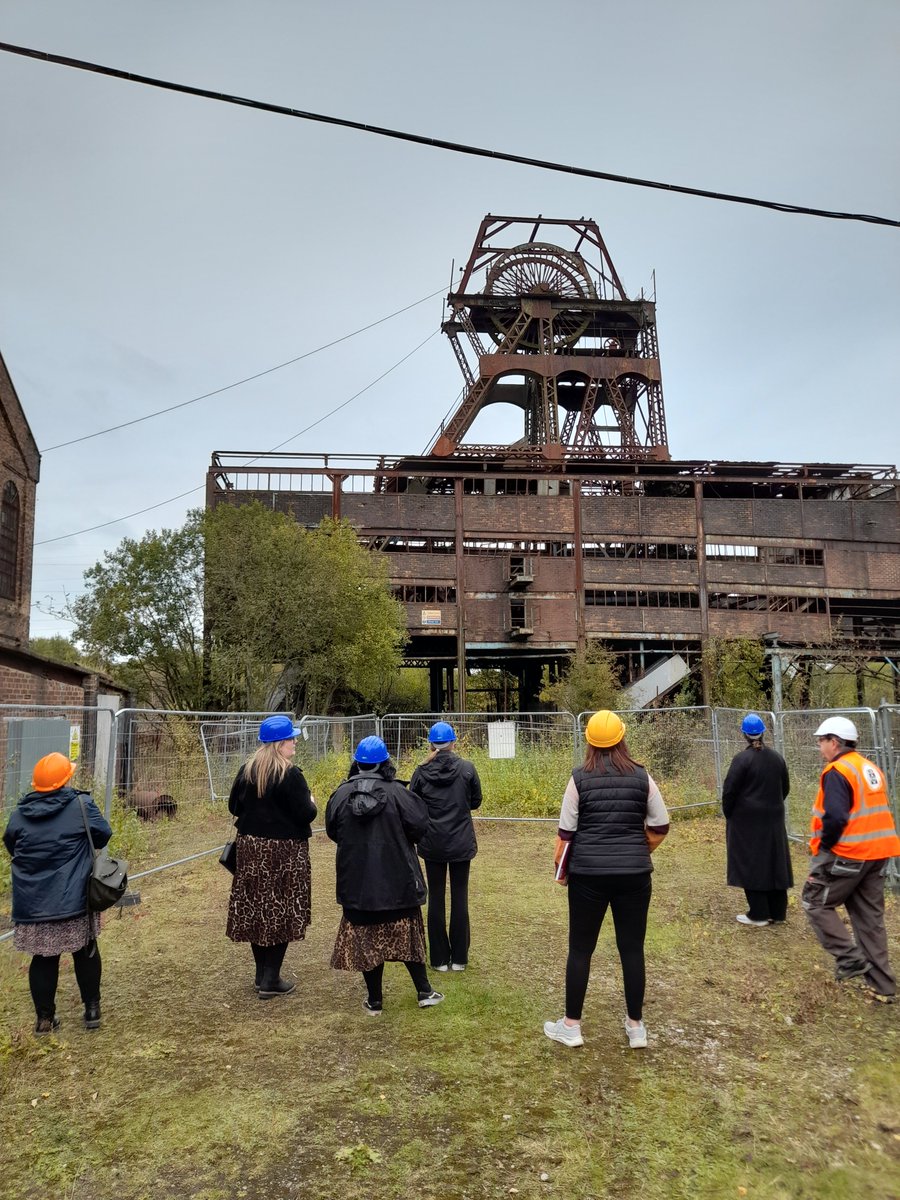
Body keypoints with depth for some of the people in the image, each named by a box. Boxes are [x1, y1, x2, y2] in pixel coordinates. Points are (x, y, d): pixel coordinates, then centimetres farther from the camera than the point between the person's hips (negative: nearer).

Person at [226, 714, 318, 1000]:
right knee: (281, 913, 4)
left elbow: (234, 807, 10)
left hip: (251, 848, 6)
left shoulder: (247, 770, 2)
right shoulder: (290, 775, -17)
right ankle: (270, 981, 8)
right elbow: (306, 815, -17)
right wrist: (310, 804, 3)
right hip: (284, 853, -6)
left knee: (256, 910, 14)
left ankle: (262, 975, 25)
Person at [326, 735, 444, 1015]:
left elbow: (332, 831, 5)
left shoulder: (341, 794, -6)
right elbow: (419, 825, -12)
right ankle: (424, 992, 21)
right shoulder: (397, 792, -14)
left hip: (357, 882, 1)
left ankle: (374, 1001, 20)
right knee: (406, 934, 15)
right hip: (397, 880, -1)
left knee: (366, 939, 12)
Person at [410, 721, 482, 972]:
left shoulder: (421, 772, -8)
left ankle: (440, 958, 16)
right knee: (459, 897, 10)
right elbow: (476, 801, 2)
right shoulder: (466, 768, -9)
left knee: (436, 898, 10)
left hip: (432, 843, 0)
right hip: (461, 842, 0)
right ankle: (459, 958, 16)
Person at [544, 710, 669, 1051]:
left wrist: (559, 868, 7)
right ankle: (636, 1026, 23)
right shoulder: (641, 777, -1)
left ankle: (571, 1025, 20)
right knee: (632, 949, 13)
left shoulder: (579, 779, -6)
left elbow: (566, 831, -5)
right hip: (633, 873, 2)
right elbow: (660, 827, 3)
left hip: (588, 873, -1)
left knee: (580, 949, 10)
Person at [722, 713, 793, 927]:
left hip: (746, 820, -6)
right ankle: (777, 912, 20)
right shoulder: (777, 758, 4)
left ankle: (758, 915, 5)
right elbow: (785, 788, 14)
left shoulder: (742, 759, -16)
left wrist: (728, 813, 1)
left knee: (751, 864, 2)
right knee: (774, 863, 12)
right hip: (773, 820, 6)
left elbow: (729, 790, -14)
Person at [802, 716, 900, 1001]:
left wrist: (823, 847, -12)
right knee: (870, 916, 16)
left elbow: (835, 817, -26)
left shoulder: (837, 772, -15)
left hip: (847, 854, -9)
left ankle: (850, 959, 3)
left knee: (816, 901, 8)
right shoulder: (871, 769, 13)